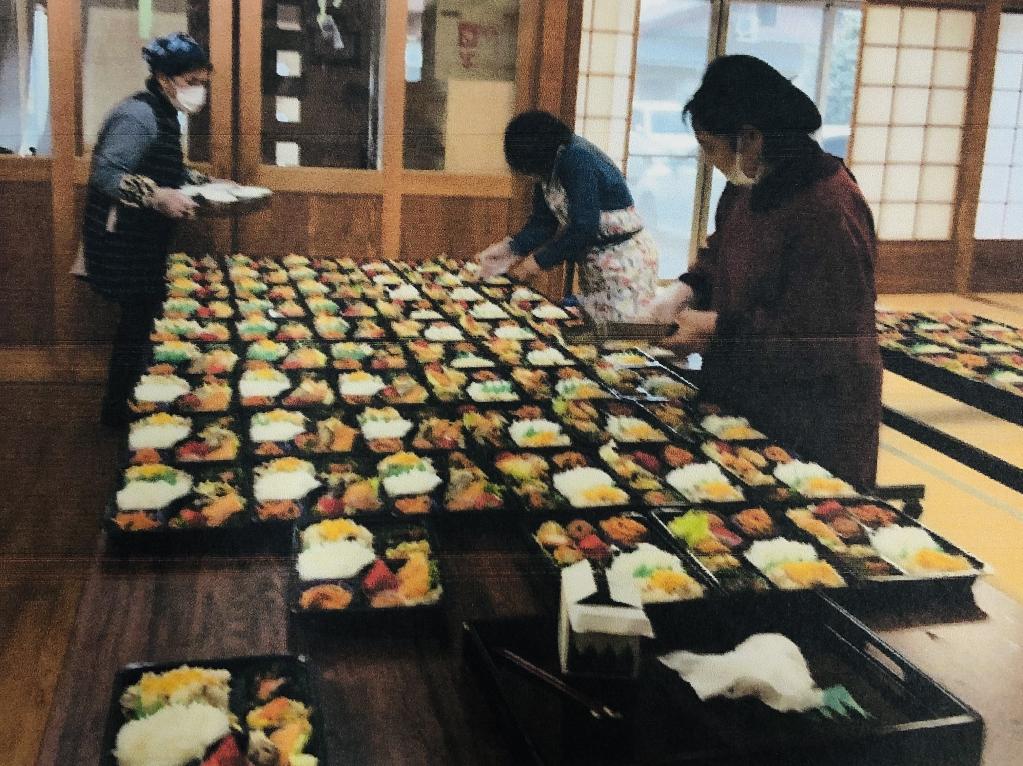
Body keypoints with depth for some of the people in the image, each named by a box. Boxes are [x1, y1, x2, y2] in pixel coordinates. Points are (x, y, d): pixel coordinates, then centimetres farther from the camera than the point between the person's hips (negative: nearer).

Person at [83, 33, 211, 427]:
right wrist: (156, 197, -36)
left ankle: (123, 400, 33)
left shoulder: (163, 115, 11)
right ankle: (116, 410, 12)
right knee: (137, 318, -2)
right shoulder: (138, 115, -20)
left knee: (142, 316, 17)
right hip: (122, 242, -10)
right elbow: (106, 174, -26)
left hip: (144, 240, 10)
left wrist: (202, 182, 10)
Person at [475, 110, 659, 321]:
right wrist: (511, 248, -12)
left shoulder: (577, 160, -25)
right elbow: (544, 222, 3)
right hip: (594, 262, 9)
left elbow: (583, 229, -28)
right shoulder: (548, 168, 2)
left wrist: (539, 260, -20)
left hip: (625, 259, -9)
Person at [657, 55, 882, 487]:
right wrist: (689, 290, -2)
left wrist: (718, 328, -22)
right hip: (745, 401, 8)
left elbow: (824, 338, -26)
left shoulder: (828, 209, -25)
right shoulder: (746, 188, 3)